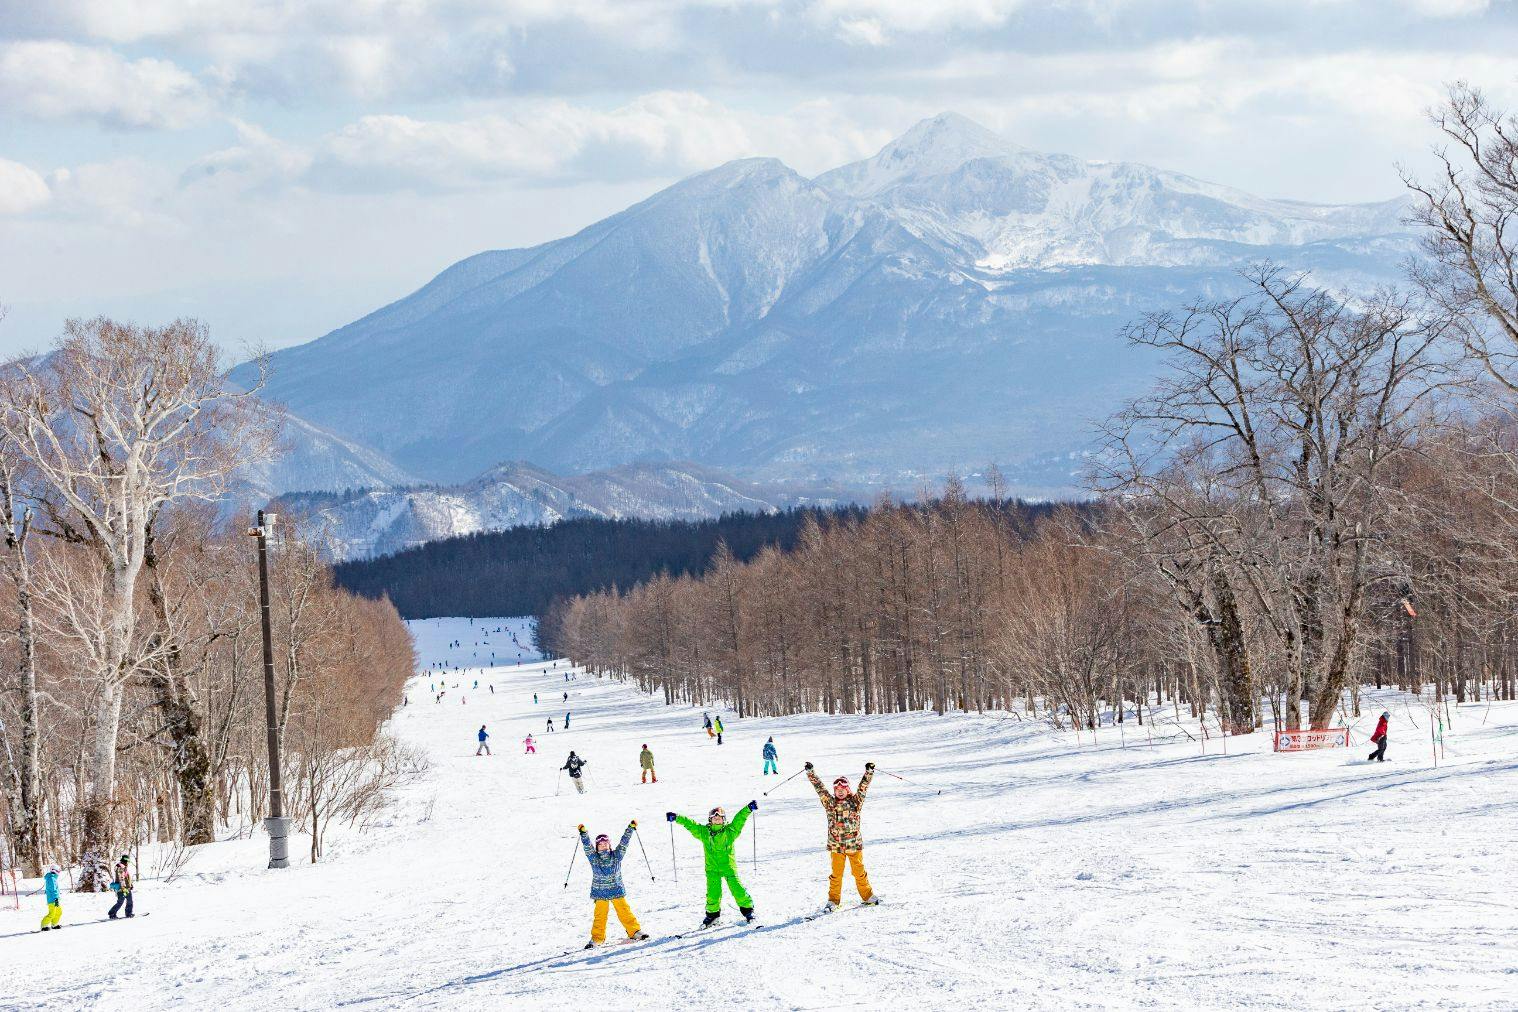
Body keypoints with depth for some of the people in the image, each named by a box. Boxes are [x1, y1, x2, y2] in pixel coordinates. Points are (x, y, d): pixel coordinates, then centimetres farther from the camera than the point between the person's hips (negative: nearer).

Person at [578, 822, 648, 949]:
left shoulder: (616, 856, 1)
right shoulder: (594, 858, -3)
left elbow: (623, 843, -1)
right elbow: (587, 847, -14)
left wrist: (631, 827, -5)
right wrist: (583, 833, -27)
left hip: (617, 891, 1)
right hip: (600, 893, -1)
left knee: (624, 912, 6)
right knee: (600, 915, -2)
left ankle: (634, 931, 18)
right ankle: (597, 938, 6)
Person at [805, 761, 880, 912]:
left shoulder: (855, 802, 2)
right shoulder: (830, 803, 3)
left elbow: (863, 786, -3)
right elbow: (819, 788, 1)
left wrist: (869, 772, -14)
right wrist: (810, 772, -2)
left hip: (854, 843, 0)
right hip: (836, 845, 0)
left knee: (859, 871, 9)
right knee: (836, 874, 3)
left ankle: (867, 895, 22)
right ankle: (833, 900, 11)